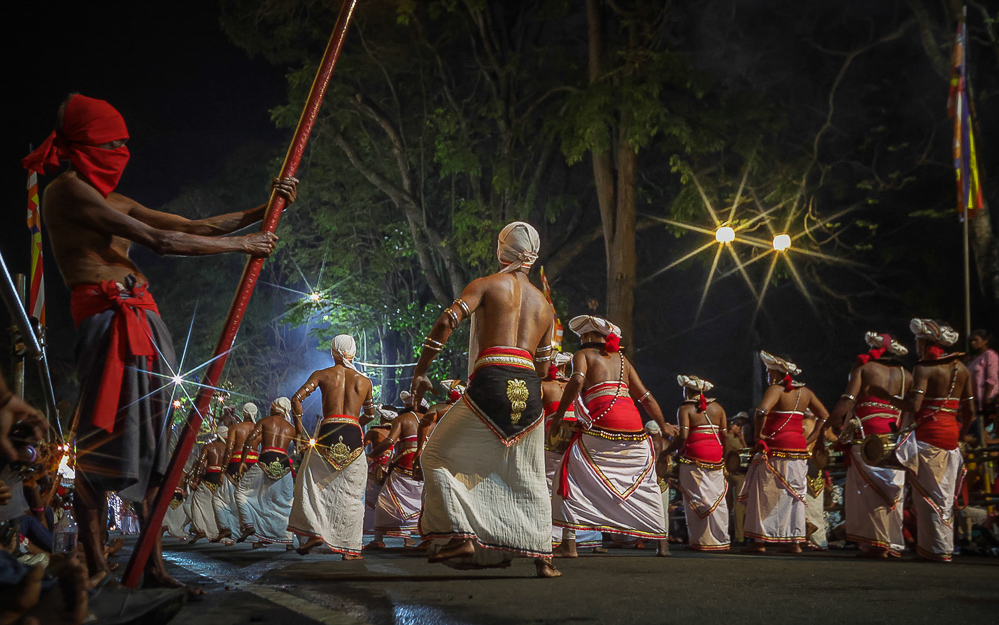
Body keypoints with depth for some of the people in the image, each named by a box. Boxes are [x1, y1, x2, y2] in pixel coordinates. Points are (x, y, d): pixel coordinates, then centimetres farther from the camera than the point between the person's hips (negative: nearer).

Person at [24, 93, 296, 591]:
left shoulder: (116, 203, 23)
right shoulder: (66, 191, -4)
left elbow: (195, 227, 23)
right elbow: (161, 242, -9)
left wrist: (263, 211, 19)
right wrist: (242, 244, -2)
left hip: (147, 324, 9)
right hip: (107, 320, -9)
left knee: (153, 443, 5)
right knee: (103, 441, -9)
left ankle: (152, 566, 7)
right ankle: (93, 568, -4)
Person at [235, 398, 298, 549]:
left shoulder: (264, 422, 12)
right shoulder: (291, 428, 19)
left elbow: (250, 440, 0)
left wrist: (242, 461, 3)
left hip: (266, 461, -2)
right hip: (284, 464, 3)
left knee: (242, 490, 14)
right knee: (285, 503, 10)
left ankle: (249, 525, 0)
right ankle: (288, 540, 4)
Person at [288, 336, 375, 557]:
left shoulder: (322, 375, 7)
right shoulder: (364, 381, 12)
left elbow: (296, 399, -2)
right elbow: (370, 414, 20)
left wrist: (299, 426, 8)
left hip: (328, 432, -1)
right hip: (354, 435, 1)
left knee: (312, 483, 14)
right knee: (351, 492, 6)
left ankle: (314, 532, 0)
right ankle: (349, 548, 5)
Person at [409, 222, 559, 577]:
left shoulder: (486, 285, 7)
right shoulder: (545, 305, 21)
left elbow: (445, 323, -6)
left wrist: (420, 373, -1)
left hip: (491, 382, -5)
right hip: (529, 388, 5)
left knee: (436, 455, 9)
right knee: (528, 478, 15)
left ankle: (460, 535, -3)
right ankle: (542, 558, 10)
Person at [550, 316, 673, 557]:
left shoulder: (583, 354, 10)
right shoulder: (621, 359, 24)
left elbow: (577, 380, -12)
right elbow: (645, 396, 21)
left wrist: (558, 415, -8)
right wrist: (663, 426, 32)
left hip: (602, 422, -5)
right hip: (633, 424, 5)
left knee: (572, 475, 1)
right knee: (646, 482, 16)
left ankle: (569, 540, -10)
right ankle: (662, 542, 18)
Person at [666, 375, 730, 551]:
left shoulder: (685, 409, -2)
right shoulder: (717, 407, 12)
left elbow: (683, 437, -14)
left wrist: (666, 451, -3)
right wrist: (724, 460, 15)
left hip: (694, 457, -4)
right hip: (716, 457, 4)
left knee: (697, 499, 1)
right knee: (717, 498, 8)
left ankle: (700, 540, 2)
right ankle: (721, 540, 10)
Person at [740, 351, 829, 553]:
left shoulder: (776, 389, -9)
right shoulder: (805, 392, 12)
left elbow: (762, 410, -27)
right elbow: (824, 416, 16)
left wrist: (759, 436, -15)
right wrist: (810, 439, 12)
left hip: (776, 447, -6)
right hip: (799, 448, 7)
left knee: (766, 493, 0)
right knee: (794, 493, 11)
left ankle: (760, 540, 1)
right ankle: (795, 541, 11)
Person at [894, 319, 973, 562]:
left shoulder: (924, 368, -10)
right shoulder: (961, 368, 10)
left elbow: (914, 405, -23)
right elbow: (969, 411, 11)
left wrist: (890, 400, -7)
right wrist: (959, 436, 20)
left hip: (929, 433, -7)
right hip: (951, 435, 7)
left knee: (929, 492, 3)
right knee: (944, 494, 13)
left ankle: (937, 548, 7)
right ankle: (945, 545, 18)